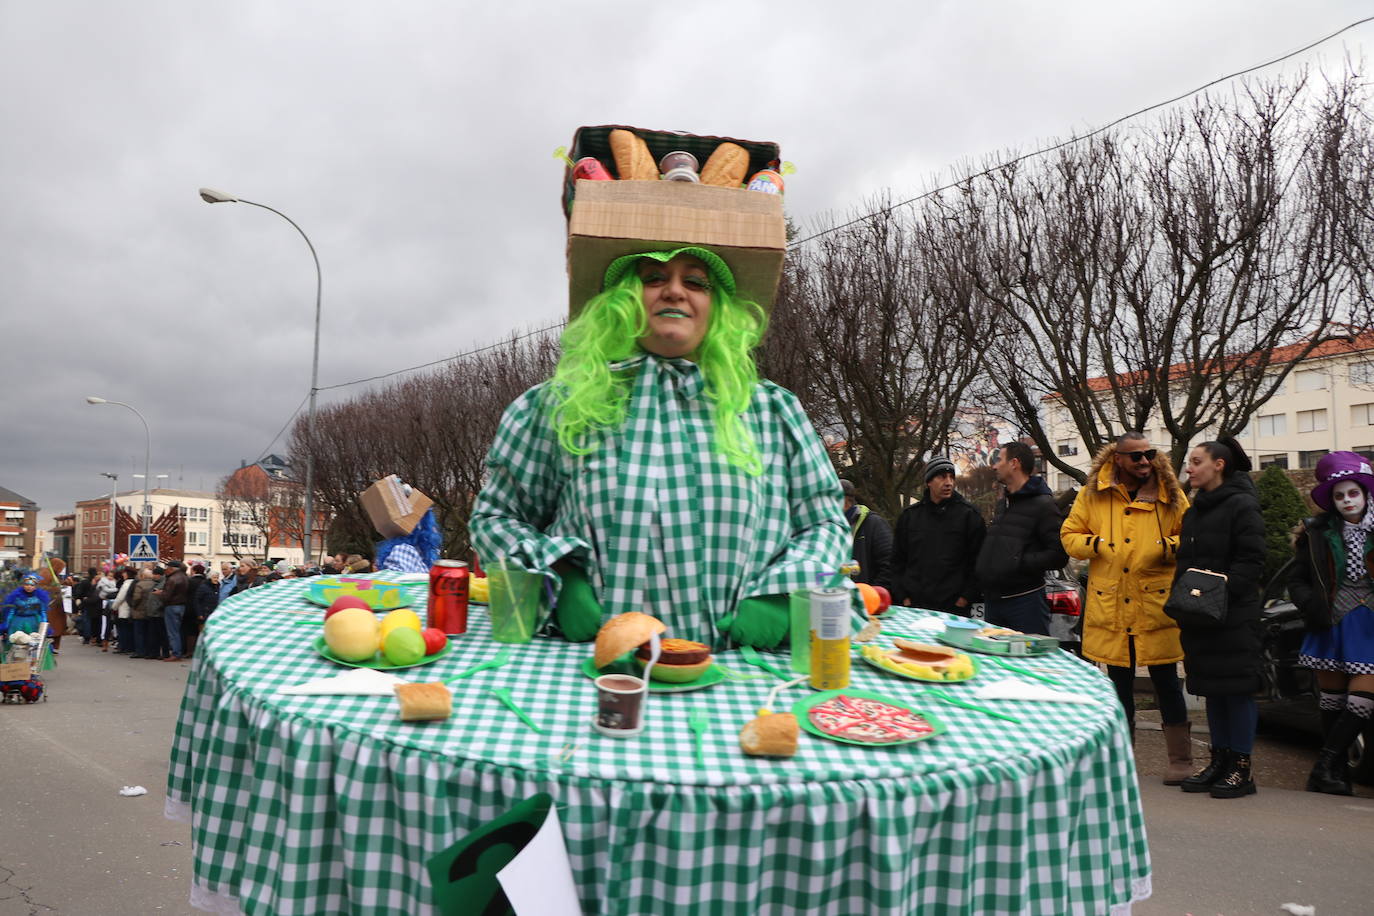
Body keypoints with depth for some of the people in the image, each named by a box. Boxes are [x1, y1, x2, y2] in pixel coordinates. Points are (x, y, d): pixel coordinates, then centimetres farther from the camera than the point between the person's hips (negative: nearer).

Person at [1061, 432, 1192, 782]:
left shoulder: (1170, 494, 3)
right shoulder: (1092, 494, 3)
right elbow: (1069, 536, 7)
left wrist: (1170, 546, -12)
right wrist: (1097, 544, -10)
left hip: (1157, 605, -1)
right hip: (1110, 606, 1)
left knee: (1166, 681, 5)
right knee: (1119, 683, 13)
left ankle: (1180, 760, 18)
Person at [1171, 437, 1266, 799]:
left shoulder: (1242, 507, -8)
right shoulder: (1193, 512, 17)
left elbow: (1251, 562, -15)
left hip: (1234, 617, -8)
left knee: (1237, 689, -1)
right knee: (1211, 689, 12)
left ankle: (1242, 767, 7)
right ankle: (1219, 759, 21)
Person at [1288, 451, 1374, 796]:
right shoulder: (1317, 534, 3)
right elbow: (1297, 580, 8)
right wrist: (1312, 605, -8)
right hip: (1331, 626, 1)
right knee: (1331, 702, 7)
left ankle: (1324, 767, 3)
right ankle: (1337, 771, 18)